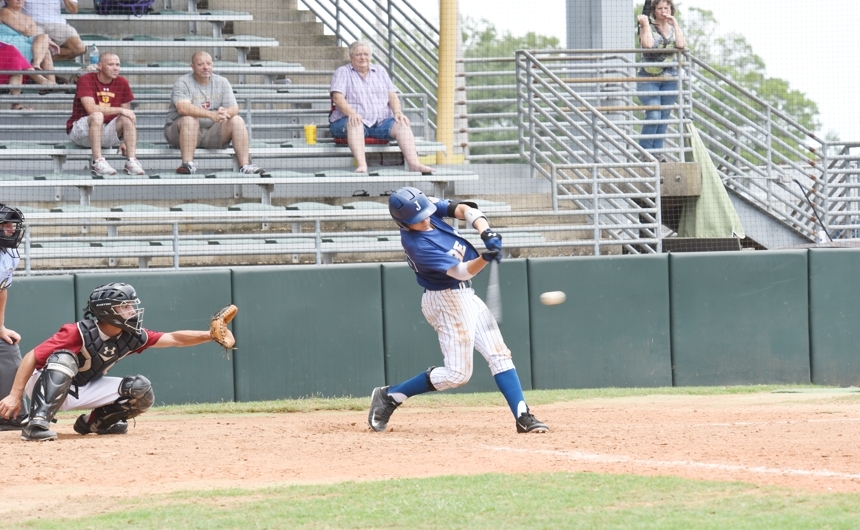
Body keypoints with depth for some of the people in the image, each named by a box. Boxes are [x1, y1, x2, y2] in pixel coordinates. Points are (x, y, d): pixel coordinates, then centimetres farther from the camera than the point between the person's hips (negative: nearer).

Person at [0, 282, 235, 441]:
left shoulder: (131, 337, -10)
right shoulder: (79, 333, -29)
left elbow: (174, 338, -4)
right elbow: (32, 357, -30)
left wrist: (211, 335, -17)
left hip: (83, 391, 6)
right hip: (46, 385, -6)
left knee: (141, 390, -9)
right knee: (64, 359, -39)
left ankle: (95, 422, 11)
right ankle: (36, 424, -44)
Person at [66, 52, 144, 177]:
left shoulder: (122, 83, 3)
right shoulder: (86, 80, -12)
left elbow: (126, 113, 6)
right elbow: (91, 109, -25)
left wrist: (125, 141, -6)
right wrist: (120, 110, -24)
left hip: (106, 132, 5)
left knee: (128, 118, -19)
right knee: (97, 116, -34)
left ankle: (131, 161, -27)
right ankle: (98, 162, -40)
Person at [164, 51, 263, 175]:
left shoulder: (222, 82, 7)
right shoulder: (183, 83, -8)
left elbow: (234, 108, -3)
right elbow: (183, 108, -27)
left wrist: (225, 113, -30)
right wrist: (211, 115, -39)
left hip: (212, 134, 4)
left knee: (237, 120, -14)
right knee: (189, 119, -34)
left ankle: (245, 165, -23)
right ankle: (188, 164, -39)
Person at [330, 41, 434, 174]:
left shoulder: (380, 72, 22)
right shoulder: (342, 72, 9)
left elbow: (392, 96, 14)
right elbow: (338, 98, -6)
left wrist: (397, 112, -8)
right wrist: (351, 113, -26)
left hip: (381, 122, 4)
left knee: (402, 125, -25)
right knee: (353, 124, -39)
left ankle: (414, 164, -43)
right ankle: (361, 165, -57)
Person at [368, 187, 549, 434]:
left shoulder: (427, 206, -7)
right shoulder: (418, 245, -28)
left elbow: (465, 210, -8)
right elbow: (461, 272, -29)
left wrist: (487, 233, -26)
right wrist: (486, 258, -47)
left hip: (464, 295, 9)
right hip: (449, 301, -9)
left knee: (499, 355, 6)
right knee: (457, 373, -8)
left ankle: (523, 417, 5)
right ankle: (389, 396, 2)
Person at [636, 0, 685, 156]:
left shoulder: (674, 29, 13)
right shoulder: (648, 26, 3)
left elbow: (681, 45, -7)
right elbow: (647, 44, -17)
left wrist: (675, 24, -6)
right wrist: (645, 24, -12)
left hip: (670, 80, 4)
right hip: (649, 78, -4)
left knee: (664, 117, 2)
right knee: (653, 115, -17)